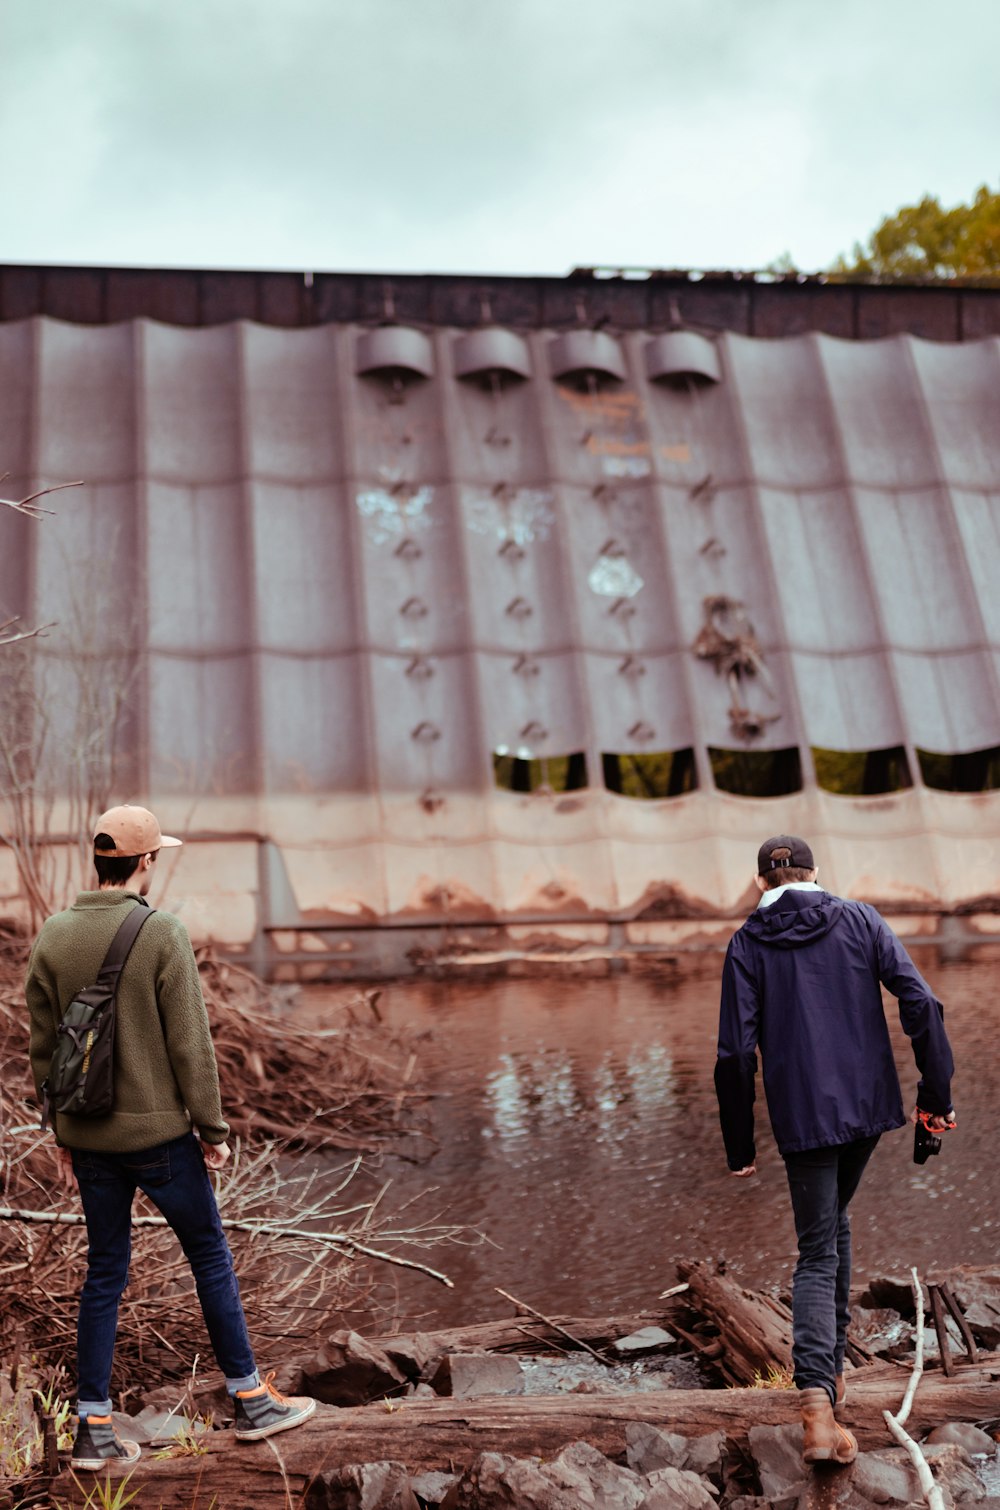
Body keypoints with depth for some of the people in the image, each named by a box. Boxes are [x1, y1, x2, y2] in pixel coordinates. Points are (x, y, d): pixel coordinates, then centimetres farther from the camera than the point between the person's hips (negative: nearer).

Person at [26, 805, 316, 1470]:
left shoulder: (52, 938, 0)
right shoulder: (162, 934, -16)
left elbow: (43, 1049, 6)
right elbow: (190, 1045, -15)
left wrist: (63, 1136, 15)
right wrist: (213, 1129, -5)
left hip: (88, 1136, 5)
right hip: (158, 1134, -5)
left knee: (105, 1273, 15)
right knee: (211, 1258, 11)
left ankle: (93, 1428, 21)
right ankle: (251, 1400, 22)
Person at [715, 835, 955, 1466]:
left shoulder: (748, 944, -1)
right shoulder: (859, 919, 3)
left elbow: (736, 1053, -7)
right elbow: (921, 1003, -7)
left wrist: (740, 1147, 1)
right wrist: (937, 1092, -1)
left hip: (802, 1116, -2)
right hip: (869, 1104, 2)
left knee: (817, 1254, 4)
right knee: (835, 1220, 25)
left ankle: (817, 1403, -13)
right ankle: (832, 1366, 31)